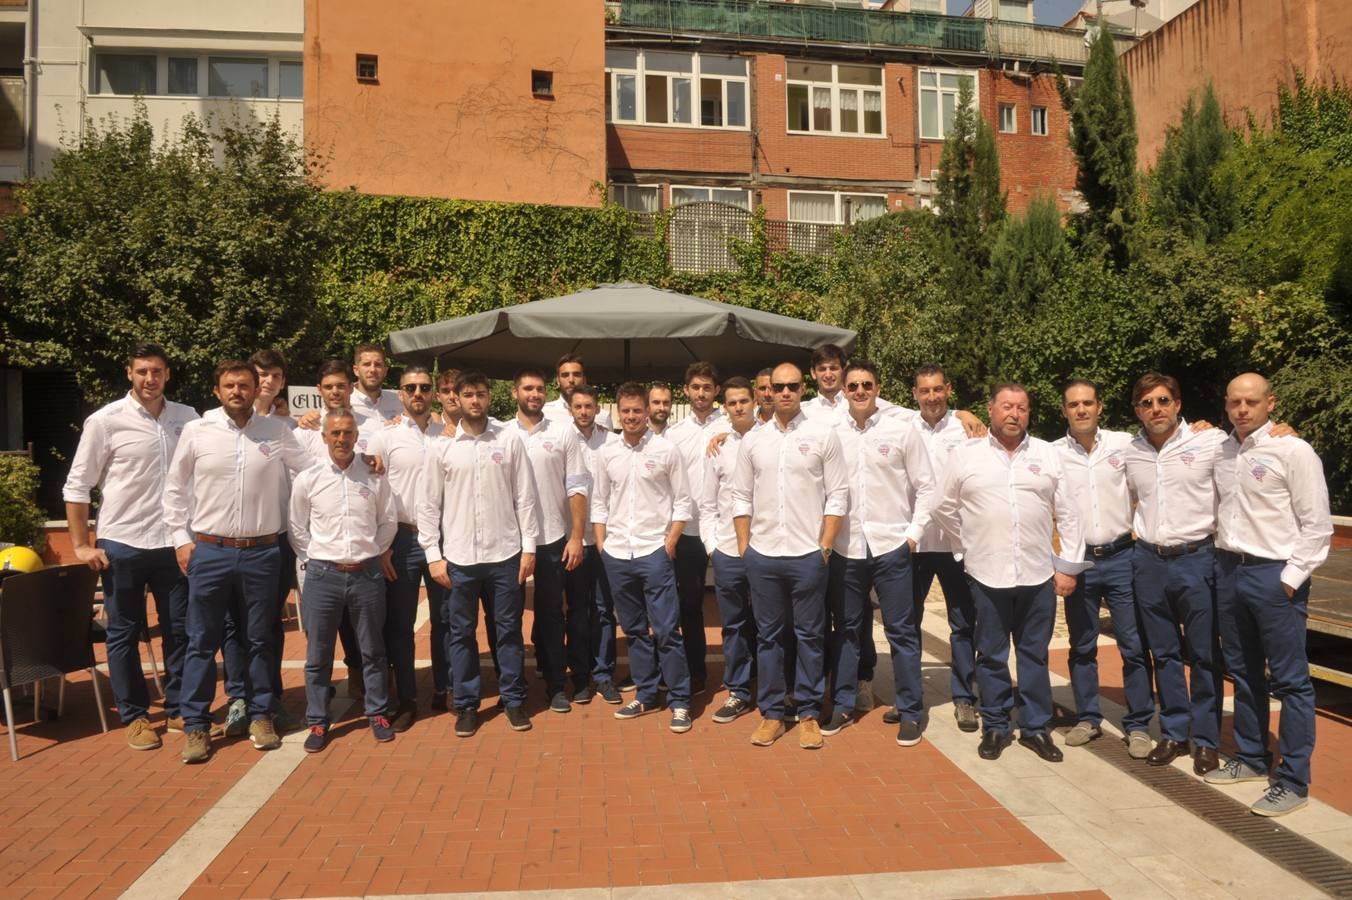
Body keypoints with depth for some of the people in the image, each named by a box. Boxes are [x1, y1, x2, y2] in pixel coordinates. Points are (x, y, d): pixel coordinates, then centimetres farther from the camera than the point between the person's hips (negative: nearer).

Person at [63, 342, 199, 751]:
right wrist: (81, 545, -6)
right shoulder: (106, 420, -7)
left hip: (174, 542, 3)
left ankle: (178, 709, 24)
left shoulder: (187, 418, 1)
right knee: (124, 634, 9)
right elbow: (77, 486, -3)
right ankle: (134, 717, 21)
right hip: (122, 544, -2)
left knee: (179, 630, 10)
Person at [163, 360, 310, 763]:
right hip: (209, 551, 0)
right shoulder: (196, 431, 0)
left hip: (261, 552, 1)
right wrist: (181, 539, 3)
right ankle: (196, 724, 18)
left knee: (260, 639, 11)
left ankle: (260, 716, 24)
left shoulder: (277, 432, 0)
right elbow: (175, 488, 6)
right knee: (202, 641, 6)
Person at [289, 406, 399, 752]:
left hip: (368, 573, 0)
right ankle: (317, 721, 23)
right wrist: (314, 561, 4)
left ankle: (377, 713, 26)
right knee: (318, 654, 8)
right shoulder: (307, 480, -2)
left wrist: (375, 554, 8)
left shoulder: (375, 477, -1)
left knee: (372, 650, 11)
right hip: (322, 575, 0)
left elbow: (388, 522, 8)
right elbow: (298, 529, 6)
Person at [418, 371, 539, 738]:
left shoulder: (509, 439, 0)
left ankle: (514, 699, 22)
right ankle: (466, 704, 23)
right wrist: (433, 554, -3)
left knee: (509, 629, 8)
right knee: (461, 633, 9)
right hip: (459, 556, 1)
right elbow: (429, 505, 3)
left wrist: (529, 546, -3)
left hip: (505, 553, 0)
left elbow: (525, 497, 1)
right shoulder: (442, 446, 1)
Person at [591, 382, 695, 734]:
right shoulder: (606, 454, 7)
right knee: (635, 630, 13)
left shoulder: (666, 450, -3)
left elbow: (682, 501, -1)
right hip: (617, 553, 4)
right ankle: (645, 694, 25)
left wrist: (670, 542, -7)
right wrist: (601, 543, 5)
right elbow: (599, 502, 12)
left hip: (654, 551, -4)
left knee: (666, 630, -3)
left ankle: (679, 701, 8)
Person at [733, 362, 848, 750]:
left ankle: (809, 714, 20)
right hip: (762, 554, 3)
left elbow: (838, 494, -2)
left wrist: (825, 545, -7)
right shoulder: (754, 440, 7)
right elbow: (741, 496, 9)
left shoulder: (823, 434, -1)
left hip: (808, 554, -2)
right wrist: (744, 547, 3)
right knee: (768, 636, 10)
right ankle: (771, 714, 21)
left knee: (810, 636, 7)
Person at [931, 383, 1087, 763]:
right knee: (991, 656, 9)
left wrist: (1068, 564, 2)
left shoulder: (1049, 455, 5)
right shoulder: (966, 455, 1)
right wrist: (972, 545, 8)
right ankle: (994, 727, 21)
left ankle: (1036, 728, 23)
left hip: (1039, 574, 1)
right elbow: (945, 509, 8)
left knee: (1035, 655, 10)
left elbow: (1067, 514, 5)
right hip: (988, 575, -1)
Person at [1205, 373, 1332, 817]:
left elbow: (1317, 525, -11)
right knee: (1243, 672, 16)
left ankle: (1293, 781, 12)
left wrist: (1291, 578, -14)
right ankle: (1251, 758, 31)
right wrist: (1222, 559, 8)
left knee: (1289, 680, 2)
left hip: (1275, 574, -6)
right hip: (1228, 569, 6)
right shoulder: (1221, 452, 8)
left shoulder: (1293, 451, -10)